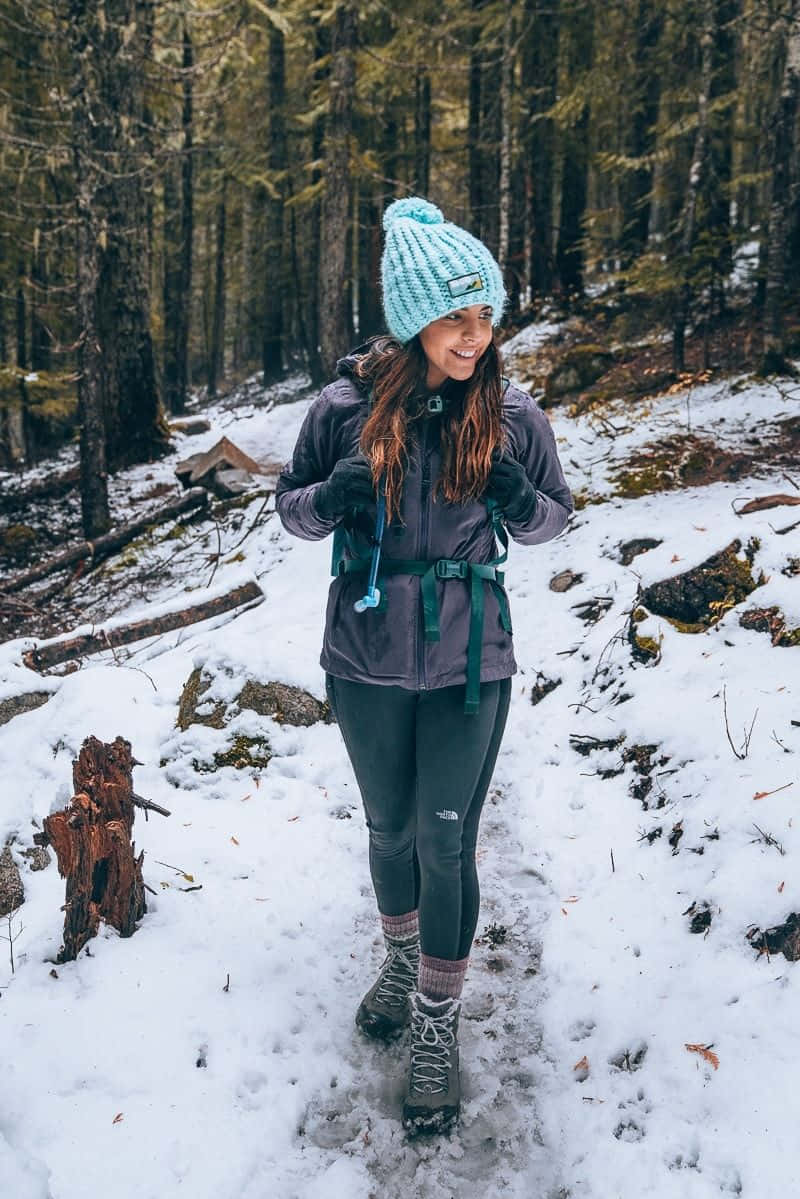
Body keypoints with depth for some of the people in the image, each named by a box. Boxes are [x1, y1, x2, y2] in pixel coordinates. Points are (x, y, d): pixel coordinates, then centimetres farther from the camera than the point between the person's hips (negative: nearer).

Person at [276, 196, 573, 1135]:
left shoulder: (514, 415, -6)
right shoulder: (346, 406, -7)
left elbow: (554, 519, 6)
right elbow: (291, 506, 4)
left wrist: (519, 504, -17)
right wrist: (331, 499, -19)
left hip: (467, 666, -1)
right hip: (366, 662, 2)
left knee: (446, 844, 4)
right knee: (388, 829, 19)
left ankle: (439, 1025, 25)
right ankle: (402, 960, 46)